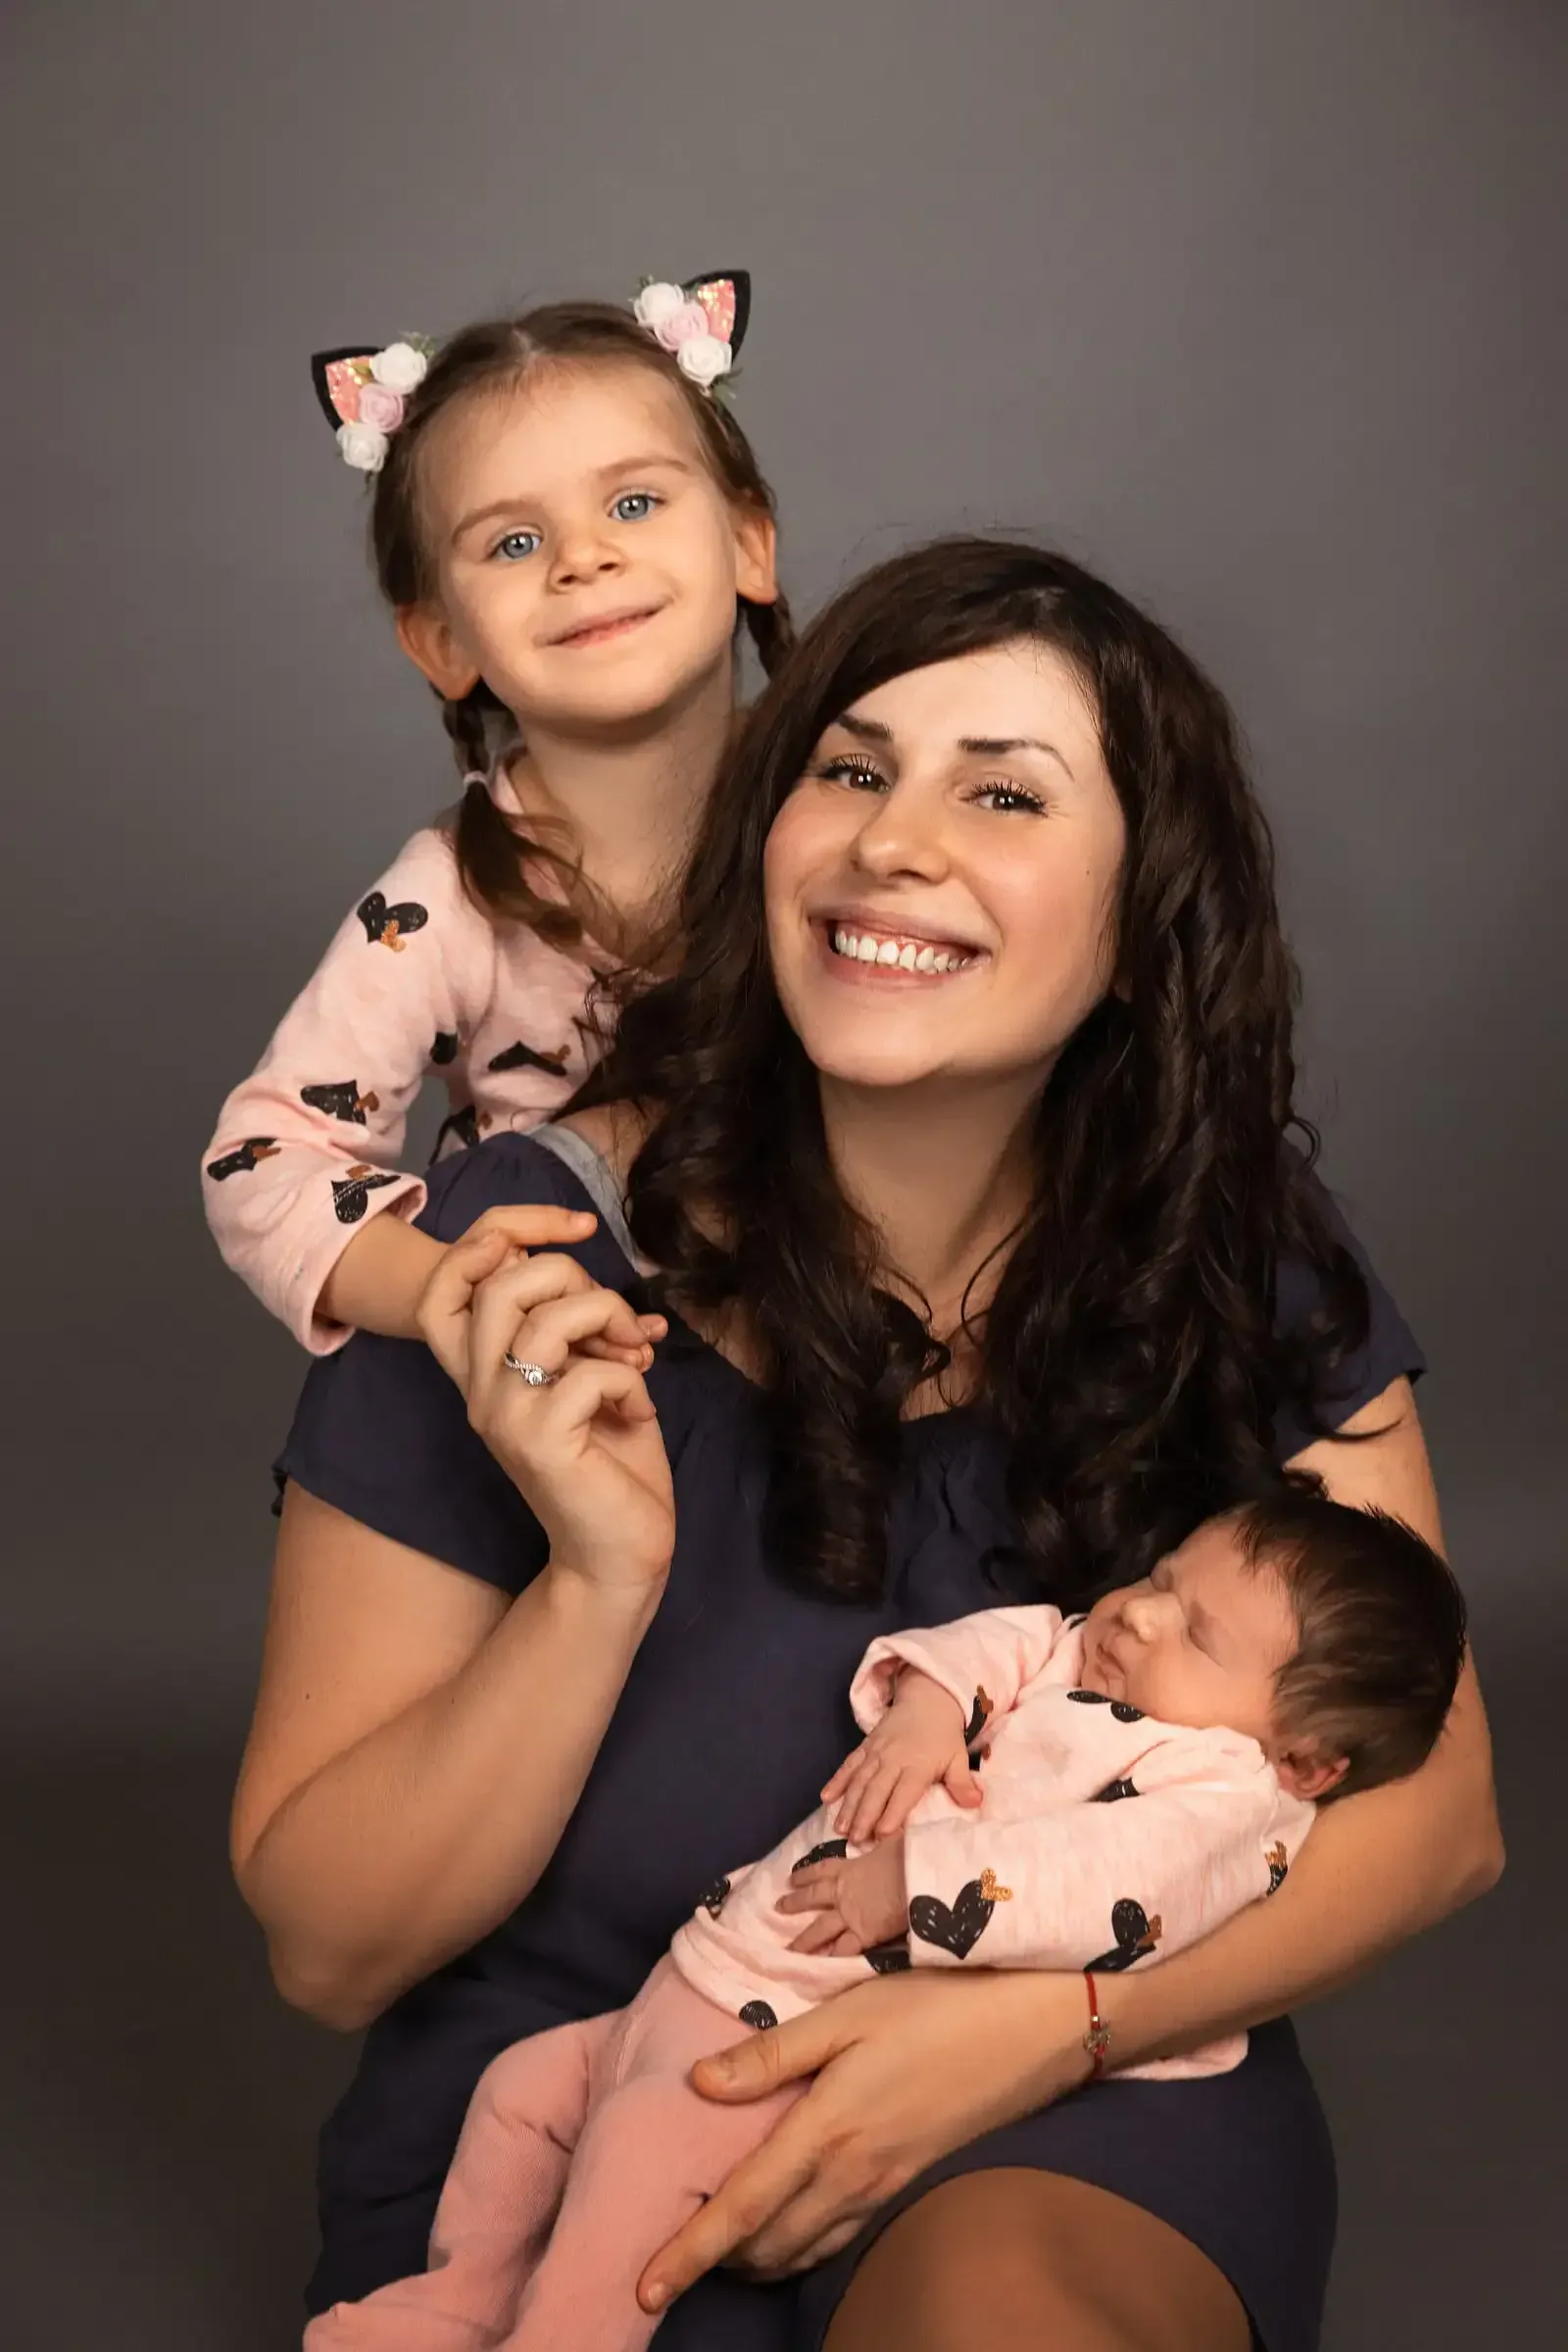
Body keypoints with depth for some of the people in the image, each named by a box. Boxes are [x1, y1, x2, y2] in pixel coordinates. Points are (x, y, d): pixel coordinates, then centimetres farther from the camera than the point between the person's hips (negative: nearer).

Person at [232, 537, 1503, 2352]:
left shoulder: (1240, 1265, -5)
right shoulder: (514, 1281, -13)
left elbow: (1434, 1803, -2)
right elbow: (330, 1952, -8)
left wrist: (1043, 2018, -18)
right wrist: (599, 1582, -25)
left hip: (1070, 2140, 1)